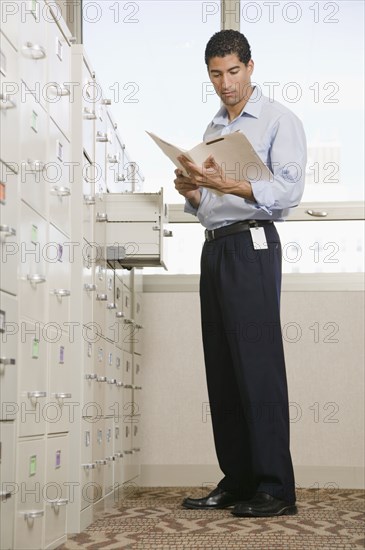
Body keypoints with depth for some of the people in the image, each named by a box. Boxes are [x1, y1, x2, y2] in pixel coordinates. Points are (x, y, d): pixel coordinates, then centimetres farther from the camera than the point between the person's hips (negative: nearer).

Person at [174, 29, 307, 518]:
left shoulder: (278, 120, 0)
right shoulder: (212, 129, 22)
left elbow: (289, 189, -13)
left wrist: (229, 183, -25)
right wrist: (191, 192, 2)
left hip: (251, 244, -7)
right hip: (214, 247, 7)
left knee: (258, 364, -10)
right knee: (222, 367, 5)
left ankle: (275, 489, -6)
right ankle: (237, 481, 11)